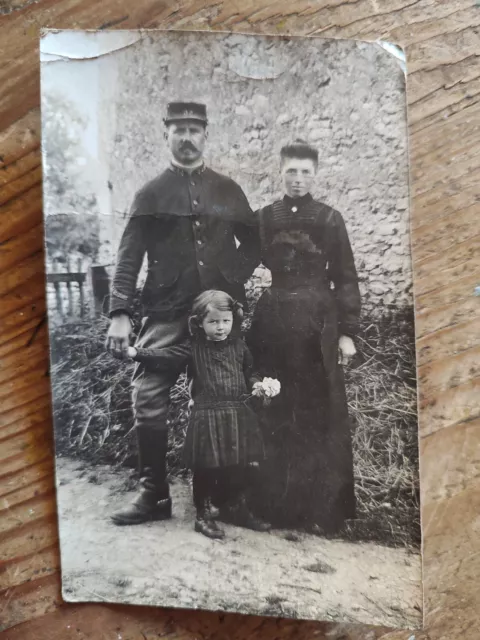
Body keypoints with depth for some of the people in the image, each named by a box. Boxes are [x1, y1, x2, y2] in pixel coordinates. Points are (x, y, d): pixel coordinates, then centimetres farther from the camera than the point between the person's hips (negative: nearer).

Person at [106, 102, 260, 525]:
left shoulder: (228, 190, 12)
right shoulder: (151, 194, 7)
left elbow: (254, 242, 17)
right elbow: (129, 256, -1)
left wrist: (235, 277, -1)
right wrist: (120, 313, -10)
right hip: (167, 313, -1)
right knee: (148, 400, -6)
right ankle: (155, 494, 11)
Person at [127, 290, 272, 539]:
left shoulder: (239, 346, 7)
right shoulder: (194, 348, -3)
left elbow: (249, 372, 17)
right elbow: (165, 355, -10)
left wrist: (256, 384, -2)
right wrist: (137, 352, -20)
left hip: (238, 414, 4)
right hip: (207, 416, -3)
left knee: (239, 467, 14)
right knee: (206, 468, 4)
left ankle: (235, 508, 36)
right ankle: (203, 514, 24)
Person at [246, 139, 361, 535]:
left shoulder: (330, 219, 7)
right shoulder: (263, 218, 11)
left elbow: (346, 279, 5)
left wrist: (347, 332, -2)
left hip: (318, 324, -1)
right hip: (272, 323, 1)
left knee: (322, 415, 2)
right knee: (274, 415, 6)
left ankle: (326, 509, 17)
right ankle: (276, 504, 22)